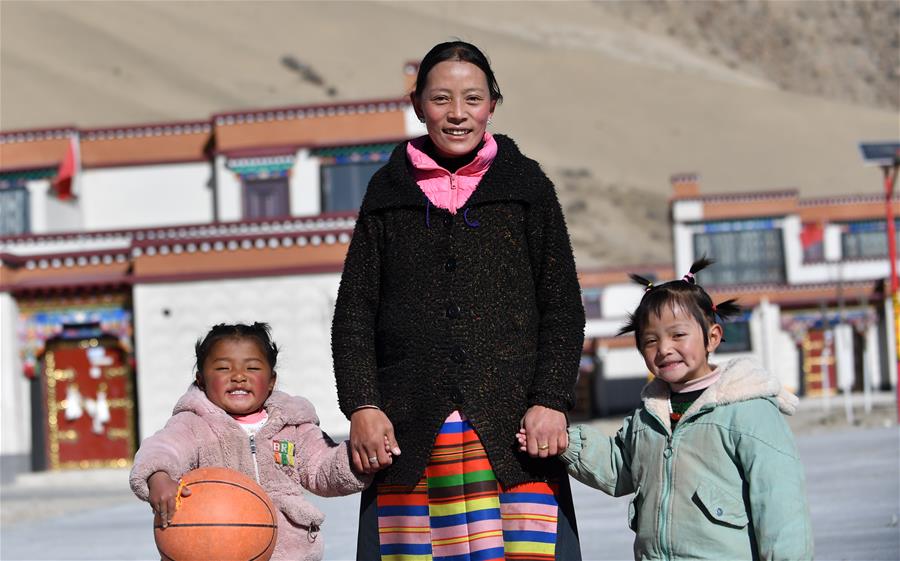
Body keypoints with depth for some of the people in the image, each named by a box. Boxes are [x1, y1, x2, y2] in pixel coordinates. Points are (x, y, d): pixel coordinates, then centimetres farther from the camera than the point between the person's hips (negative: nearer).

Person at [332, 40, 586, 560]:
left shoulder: (527, 185, 10)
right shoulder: (388, 191, 13)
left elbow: (563, 308, 8)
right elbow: (355, 311, 12)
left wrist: (551, 402, -4)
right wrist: (361, 406, -1)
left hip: (512, 425, -1)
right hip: (409, 431, 1)